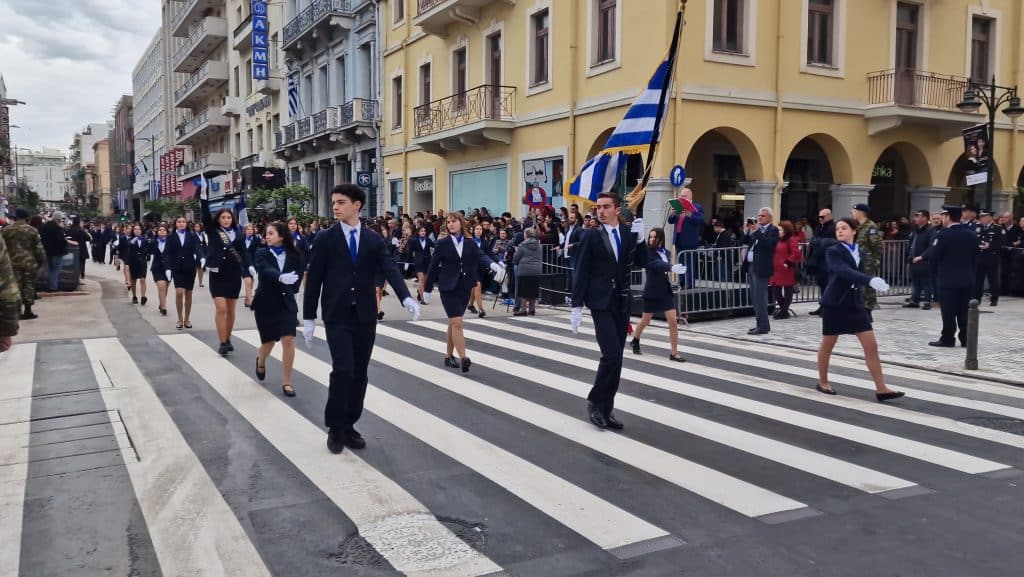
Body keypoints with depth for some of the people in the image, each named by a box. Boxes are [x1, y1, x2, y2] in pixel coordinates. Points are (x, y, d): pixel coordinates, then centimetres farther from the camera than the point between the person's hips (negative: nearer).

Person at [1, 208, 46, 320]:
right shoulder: (32, 230, -3)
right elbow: (39, 248, -3)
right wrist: (42, 261, 6)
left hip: (13, 262, 2)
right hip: (30, 262, -2)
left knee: (16, 285, 5)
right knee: (29, 285, 4)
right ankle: (27, 311, 5)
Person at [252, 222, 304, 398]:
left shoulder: (293, 255, -2)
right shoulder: (262, 253, -6)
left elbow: (298, 275, 9)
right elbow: (265, 271, -27)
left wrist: (290, 287, -7)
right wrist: (281, 277, -45)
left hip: (286, 302, 1)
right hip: (266, 303, 0)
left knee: (288, 340, -11)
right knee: (269, 341, 9)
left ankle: (287, 382, 0)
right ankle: (261, 361, 46)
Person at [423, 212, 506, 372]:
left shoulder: (470, 244, 4)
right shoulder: (442, 244, -2)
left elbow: (481, 256, -14)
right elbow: (433, 266, 1)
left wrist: (493, 265, -36)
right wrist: (427, 289, 4)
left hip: (465, 288, 3)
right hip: (448, 288, -3)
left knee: (453, 323, 13)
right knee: (457, 323, -13)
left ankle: (449, 356, 25)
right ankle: (463, 358, -17)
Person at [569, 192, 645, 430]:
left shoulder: (629, 233, 7)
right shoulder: (591, 237, -4)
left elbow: (641, 262, 2)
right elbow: (581, 273, -5)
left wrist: (640, 238, -11)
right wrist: (577, 307, -9)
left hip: (622, 303, 5)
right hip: (601, 304, -5)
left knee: (615, 358, 7)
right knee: (612, 355, -14)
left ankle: (606, 409, 17)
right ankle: (595, 401, 5)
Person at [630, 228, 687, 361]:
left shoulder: (666, 253, 6)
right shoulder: (647, 252, -13)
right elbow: (656, 265, -31)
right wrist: (671, 268, -45)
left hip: (666, 290, 4)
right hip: (652, 291, -4)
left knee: (673, 321, -6)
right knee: (646, 320, 12)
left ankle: (674, 353, 0)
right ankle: (635, 340, 41)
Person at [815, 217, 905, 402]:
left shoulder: (859, 252, 8)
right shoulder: (833, 251, -11)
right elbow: (845, 272, -28)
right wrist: (870, 280, -41)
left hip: (855, 303, 5)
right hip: (835, 303, -5)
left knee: (871, 345, -2)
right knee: (828, 344, 8)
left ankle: (881, 389, 0)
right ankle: (822, 382, 26)